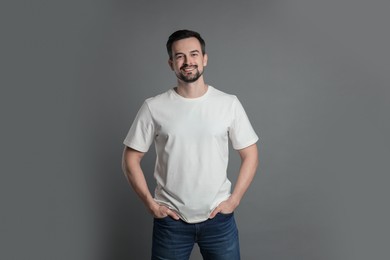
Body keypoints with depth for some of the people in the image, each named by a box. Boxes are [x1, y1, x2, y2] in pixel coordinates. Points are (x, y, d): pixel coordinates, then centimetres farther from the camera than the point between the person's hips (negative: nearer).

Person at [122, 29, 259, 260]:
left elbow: (250, 155, 2)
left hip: (218, 218, 1)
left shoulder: (229, 104, -4)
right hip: (170, 220, 0)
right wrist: (150, 204, -5)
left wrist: (233, 200, -4)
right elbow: (131, 159, 1)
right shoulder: (154, 107, -6)